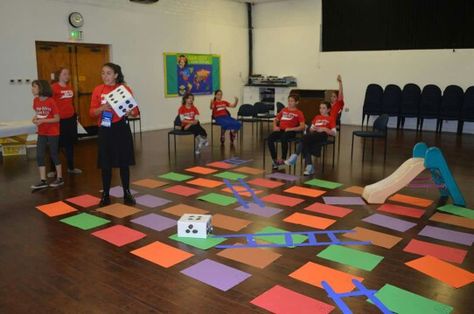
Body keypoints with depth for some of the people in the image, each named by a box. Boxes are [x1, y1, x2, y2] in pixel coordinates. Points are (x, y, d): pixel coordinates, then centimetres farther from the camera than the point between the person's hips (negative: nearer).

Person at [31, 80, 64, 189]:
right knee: (39, 156, 2)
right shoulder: (36, 101, 2)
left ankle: (60, 178, 18)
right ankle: (43, 181, 8)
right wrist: (35, 118, -5)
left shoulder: (51, 101, -15)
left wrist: (43, 121, -24)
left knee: (54, 155, 4)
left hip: (52, 133, -6)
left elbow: (57, 119, -14)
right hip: (41, 133, 6)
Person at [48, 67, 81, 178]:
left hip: (70, 119, 6)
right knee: (57, 144, 2)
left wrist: (75, 115, 20)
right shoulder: (53, 87, -11)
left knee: (70, 143, 14)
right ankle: (53, 169, 13)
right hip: (59, 120, -6)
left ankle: (71, 167, 26)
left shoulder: (69, 87, 10)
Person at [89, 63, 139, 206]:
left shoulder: (125, 89, -1)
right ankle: (105, 194, 18)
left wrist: (130, 112, -22)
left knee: (124, 162, 6)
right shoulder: (98, 90, 3)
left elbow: (135, 110, 0)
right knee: (105, 164, 6)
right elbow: (92, 112, 1)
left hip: (121, 129, -1)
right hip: (105, 130, 1)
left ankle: (127, 193, 19)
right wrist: (101, 108, -19)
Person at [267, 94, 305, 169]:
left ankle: (283, 159, -25)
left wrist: (291, 129, -15)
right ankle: (274, 159, -21)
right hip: (280, 130, 4)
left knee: (283, 138, -39)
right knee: (270, 138, -26)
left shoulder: (299, 113, 8)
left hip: (290, 131, -4)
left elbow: (302, 127, -4)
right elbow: (276, 119, 29)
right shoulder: (283, 110, 24)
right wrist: (275, 126, 6)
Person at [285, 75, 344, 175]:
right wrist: (312, 129, -1)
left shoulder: (331, 119, 8)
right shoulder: (317, 117, 22)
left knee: (306, 137, -29)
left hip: (323, 135, -5)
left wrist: (324, 129, -13)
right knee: (305, 145, -25)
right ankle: (309, 167, -27)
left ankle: (295, 157, -25)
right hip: (314, 134, 5)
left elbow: (334, 133, -1)